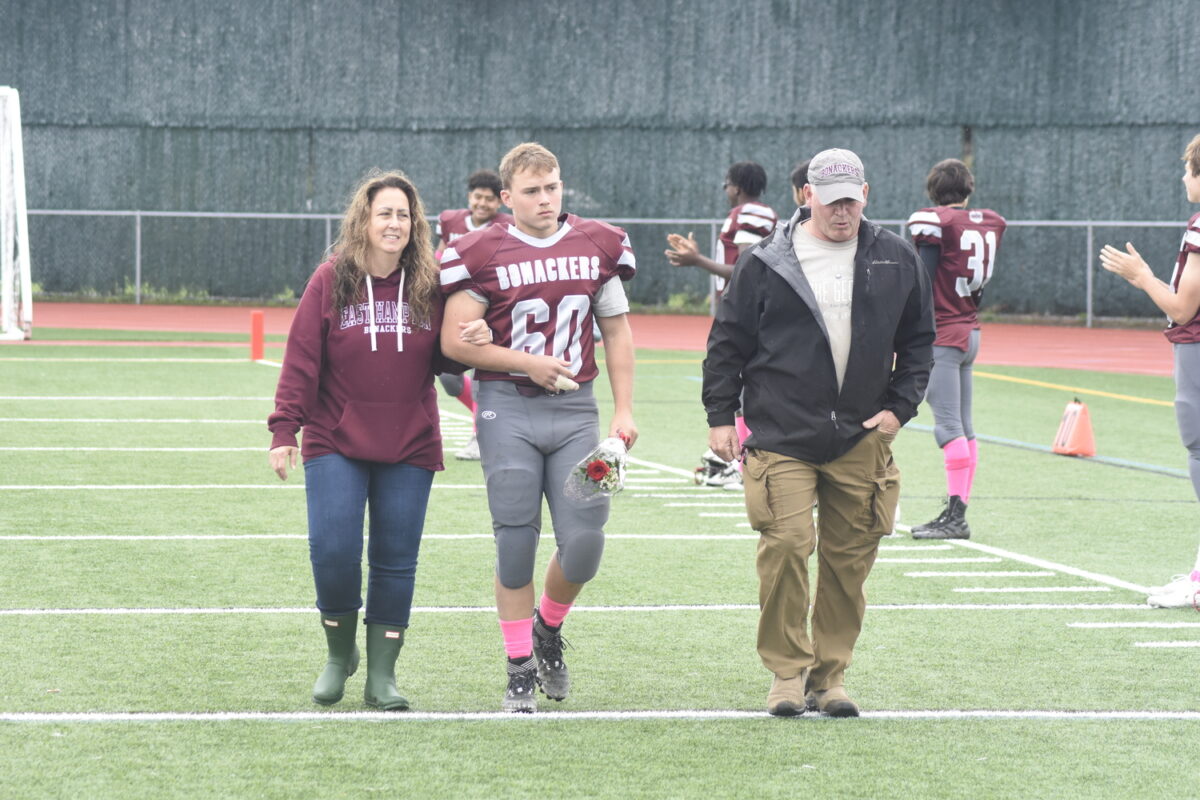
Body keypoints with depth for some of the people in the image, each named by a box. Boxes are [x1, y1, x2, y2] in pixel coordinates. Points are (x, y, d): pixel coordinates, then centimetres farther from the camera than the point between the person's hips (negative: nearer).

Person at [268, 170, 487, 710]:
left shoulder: (430, 284, 2)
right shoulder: (330, 281, -2)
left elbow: (441, 360, 11)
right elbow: (301, 360, -3)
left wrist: (467, 344, -11)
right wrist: (284, 429, -9)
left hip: (409, 448, 2)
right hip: (335, 444, -2)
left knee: (395, 559, 2)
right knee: (332, 550, -9)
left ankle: (382, 675, 11)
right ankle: (339, 655, 16)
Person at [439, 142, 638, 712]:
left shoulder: (596, 246, 8)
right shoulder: (483, 254, -3)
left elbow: (616, 330, 14)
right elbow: (454, 341, -4)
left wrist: (624, 410, 7)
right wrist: (528, 363, -11)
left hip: (575, 409, 3)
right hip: (508, 410, -2)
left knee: (584, 540, -5)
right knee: (516, 542, -1)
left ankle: (547, 631, 25)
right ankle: (520, 671, 11)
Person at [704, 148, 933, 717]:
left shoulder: (896, 261, 8)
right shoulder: (766, 264, 2)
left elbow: (918, 340, 17)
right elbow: (728, 343, 7)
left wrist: (899, 406, 6)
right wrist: (720, 416, 3)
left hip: (861, 439, 3)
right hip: (781, 436, -2)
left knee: (849, 558, 4)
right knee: (786, 545, -14)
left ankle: (831, 674, 14)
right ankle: (788, 670, -2)